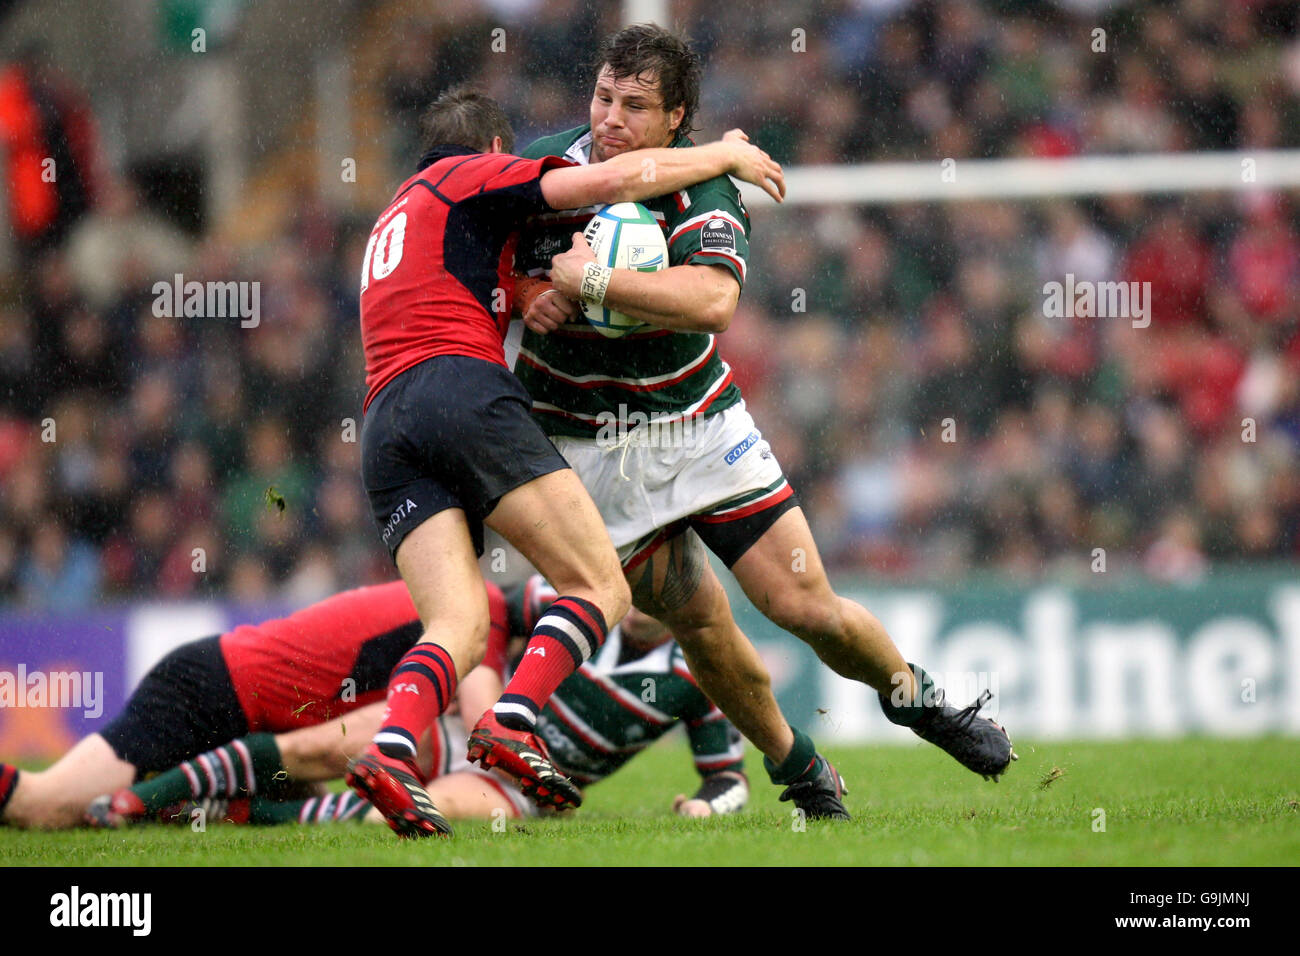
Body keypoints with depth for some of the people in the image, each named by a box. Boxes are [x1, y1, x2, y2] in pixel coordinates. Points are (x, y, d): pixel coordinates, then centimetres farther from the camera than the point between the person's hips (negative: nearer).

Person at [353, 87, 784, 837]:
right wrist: (723, 155, 15)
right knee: (602, 588, -7)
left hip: (384, 423, 7)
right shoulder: (469, 177, 13)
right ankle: (511, 725, -28)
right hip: (465, 390, -7)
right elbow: (611, 180, 3)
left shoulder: (396, 219, 36)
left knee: (460, 626, -7)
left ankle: (391, 749, -35)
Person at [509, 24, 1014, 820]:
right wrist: (529, 295, -14)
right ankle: (795, 768, 17)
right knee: (699, 622, -6)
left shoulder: (700, 184, -15)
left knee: (805, 604, -5)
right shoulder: (543, 165, -9)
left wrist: (591, 281, -35)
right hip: (587, 446, 0)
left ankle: (911, 694, 24)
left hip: (700, 421, 0)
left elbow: (713, 299, -35)